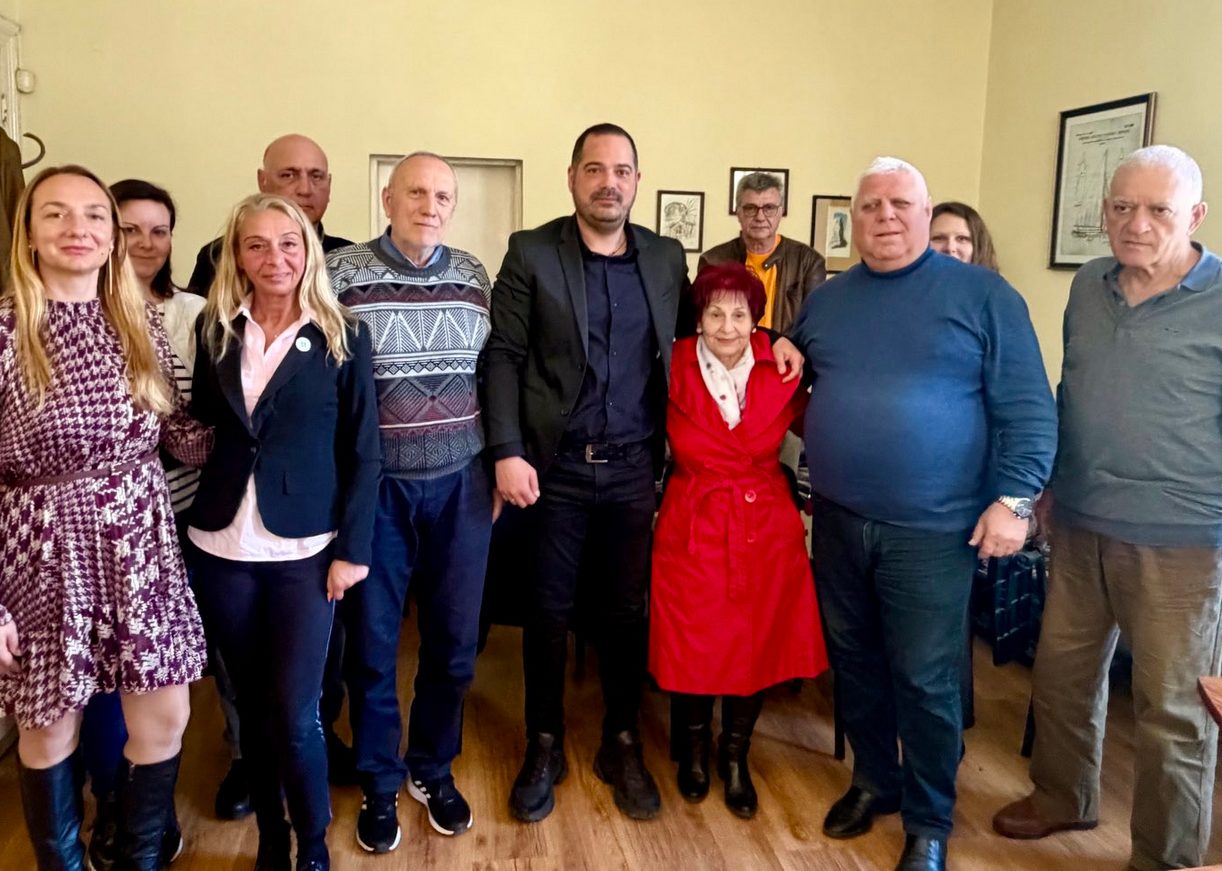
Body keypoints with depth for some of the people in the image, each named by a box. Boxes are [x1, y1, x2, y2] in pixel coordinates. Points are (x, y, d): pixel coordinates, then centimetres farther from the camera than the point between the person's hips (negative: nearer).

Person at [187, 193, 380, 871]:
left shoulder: (343, 335, -3)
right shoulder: (214, 330, 5)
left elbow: (364, 452, -3)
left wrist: (352, 550, -7)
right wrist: (196, 515, 0)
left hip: (305, 550, -3)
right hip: (222, 547, 3)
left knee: (294, 713, -2)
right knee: (251, 705, 14)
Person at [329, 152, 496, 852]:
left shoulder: (474, 277, 6)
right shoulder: (341, 275, -5)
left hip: (461, 483, 3)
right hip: (375, 484, -2)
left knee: (454, 638, 10)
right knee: (373, 641, 9)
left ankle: (434, 769, 33)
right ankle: (380, 784, 30)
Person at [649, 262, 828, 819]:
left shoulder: (781, 372, -4)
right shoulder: (674, 370, -9)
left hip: (766, 525, 2)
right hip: (694, 525, -1)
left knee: (758, 643, 8)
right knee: (693, 644, 6)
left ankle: (735, 757, 31)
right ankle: (692, 749, 34)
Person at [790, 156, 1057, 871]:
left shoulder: (983, 294, -4)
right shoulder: (826, 300, 10)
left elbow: (1028, 407, -7)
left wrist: (1014, 498, -12)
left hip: (933, 529, -4)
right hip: (838, 521, 5)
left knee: (925, 681, 4)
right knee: (855, 665, 16)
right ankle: (875, 781, 37)